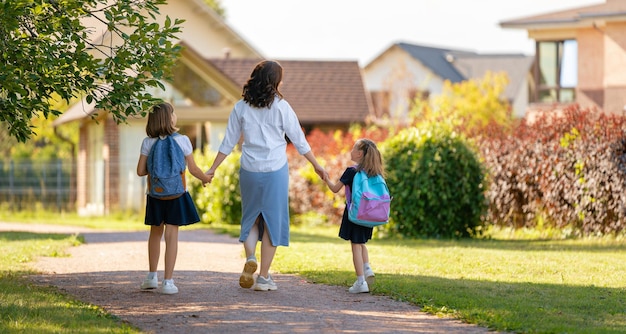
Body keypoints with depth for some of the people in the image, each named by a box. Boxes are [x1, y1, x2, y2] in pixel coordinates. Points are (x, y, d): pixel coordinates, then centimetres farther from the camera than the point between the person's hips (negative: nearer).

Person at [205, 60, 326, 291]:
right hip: (275, 170, -2)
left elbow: (228, 142, 4)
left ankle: (250, 257, -8)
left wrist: (212, 169, 13)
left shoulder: (241, 107, 1)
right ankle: (263, 277, 6)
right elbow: (299, 140, 0)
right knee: (273, 220, 6)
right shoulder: (281, 107, -5)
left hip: (249, 170, 2)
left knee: (250, 217, 18)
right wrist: (316, 166, 11)